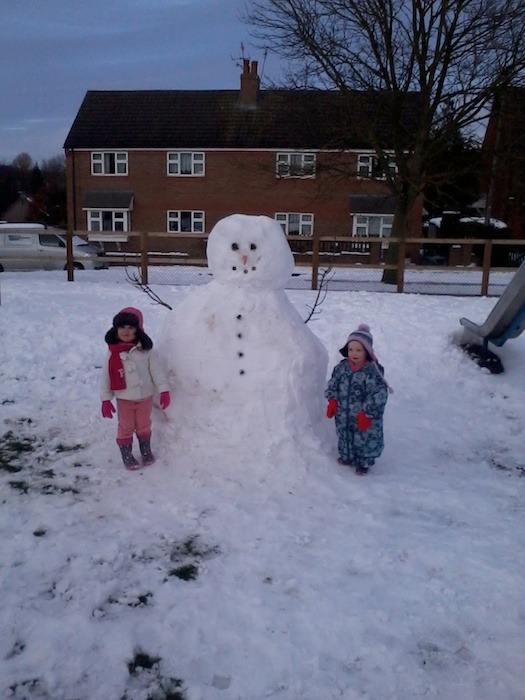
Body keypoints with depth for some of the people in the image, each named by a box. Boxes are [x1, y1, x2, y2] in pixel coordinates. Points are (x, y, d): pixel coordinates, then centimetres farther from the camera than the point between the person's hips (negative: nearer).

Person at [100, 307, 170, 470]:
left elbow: (156, 371, -7)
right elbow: (105, 377, -7)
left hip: (145, 397, 1)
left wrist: (163, 391, -12)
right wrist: (105, 399, -8)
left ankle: (146, 451, 40)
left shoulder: (146, 351, -11)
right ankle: (127, 456, 31)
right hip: (124, 399, -1)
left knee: (144, 426, 19)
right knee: (126, 428, 12)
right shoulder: (113, 353, -12)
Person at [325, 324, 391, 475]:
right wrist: (332, 401, -1)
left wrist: (366, 414, -21)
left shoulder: (373, 372, -23)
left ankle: (364, 463, 36)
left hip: (364, 418, -5)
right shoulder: (342, 367, -6)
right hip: (343, 416, 5)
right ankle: (346, 456, 48)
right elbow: (333, 385, 7)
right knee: (344, 437, 23)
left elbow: (378, 396, -22)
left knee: (364, 440, 12)